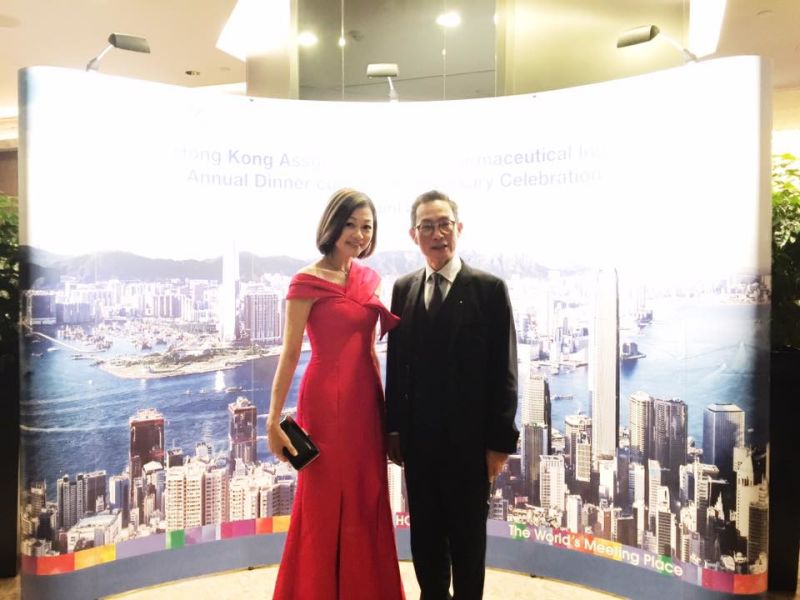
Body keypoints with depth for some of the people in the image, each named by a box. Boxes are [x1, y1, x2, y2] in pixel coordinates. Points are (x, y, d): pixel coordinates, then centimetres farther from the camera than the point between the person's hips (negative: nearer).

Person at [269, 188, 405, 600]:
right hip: (326, 404, -6)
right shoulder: (308, 281, -9)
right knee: (326, 505, 9)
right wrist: (274, 421, -11)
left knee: (367, 506, 16)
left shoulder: (369, 279, 9)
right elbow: (289, 354, -9)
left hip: (366, 403, 6)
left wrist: (383, 405, 15)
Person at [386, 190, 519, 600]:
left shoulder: (489, 289, -6)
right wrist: (393, 427, 5)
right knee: (424, 533, 17)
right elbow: (396, 363, 6)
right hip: (418, 438, 4)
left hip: (469, 438, -3)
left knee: (467, 535, 14)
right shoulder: (403, 289, 5)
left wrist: (499, 441, -9)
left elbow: (503, 371, -7)